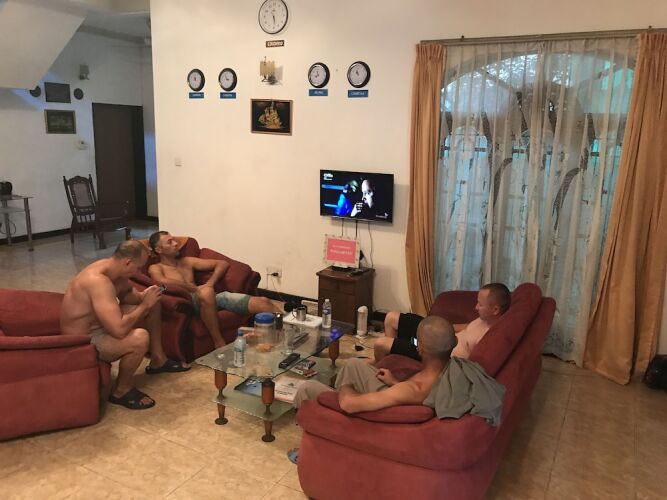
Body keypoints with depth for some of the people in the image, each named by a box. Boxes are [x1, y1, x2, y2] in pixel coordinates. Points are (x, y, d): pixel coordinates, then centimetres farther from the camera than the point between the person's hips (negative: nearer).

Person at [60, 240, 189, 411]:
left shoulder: (113, 268, -5)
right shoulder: (98, 281, -34)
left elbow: (126, 293, 18)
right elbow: (119, 330, -40)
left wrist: (143, 296, -5)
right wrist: (145, 304, -25)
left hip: (101, 324, 10)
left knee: (153, 304, 12)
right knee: (140, 338, -34)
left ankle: (158, 360, 24)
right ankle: (121, 390, -8)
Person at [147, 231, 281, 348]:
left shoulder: (187, 261, 27)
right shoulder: (156, 268, 10)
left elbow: (223, 263, 22)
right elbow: (163, 282, -16)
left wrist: (210, 283, 3)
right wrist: (196, 288, -12)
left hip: (214, 297, 6)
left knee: (263, 302, -16)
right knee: (206, 292, -43)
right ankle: (219, 343, -33)